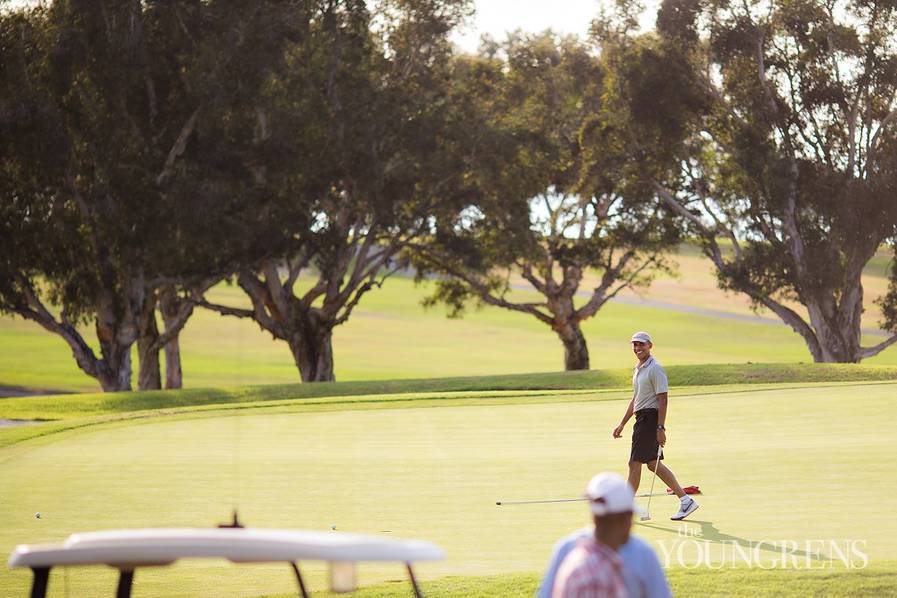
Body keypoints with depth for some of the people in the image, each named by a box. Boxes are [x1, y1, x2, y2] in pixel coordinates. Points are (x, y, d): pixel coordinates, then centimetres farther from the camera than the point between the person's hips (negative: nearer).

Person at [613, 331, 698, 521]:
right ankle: (685, 500, 14)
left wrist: (660, 428, -23)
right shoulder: (639, 369, 17)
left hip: (650, 418, -10)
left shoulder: (655, 369, -12)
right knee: (653, 464, 10)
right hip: (642, 418, 10)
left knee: (635, 462, -6)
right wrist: (622, 424, 25)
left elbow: (663, 400, -17)